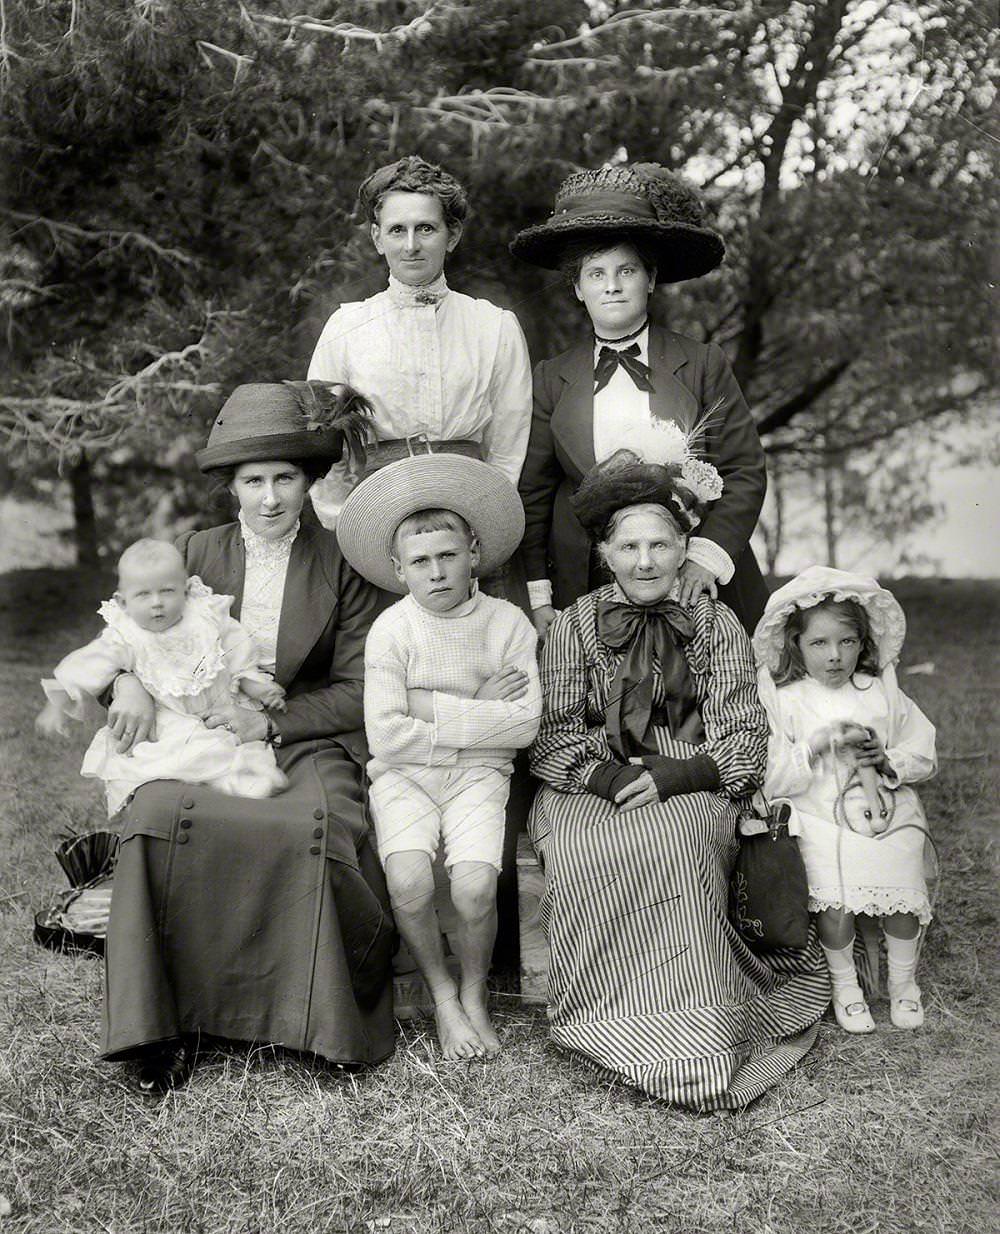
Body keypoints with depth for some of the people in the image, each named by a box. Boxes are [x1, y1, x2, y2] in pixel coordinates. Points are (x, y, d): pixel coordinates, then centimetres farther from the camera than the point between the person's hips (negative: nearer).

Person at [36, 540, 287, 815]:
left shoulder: (209, 619, -3)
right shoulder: (126, 638, -7)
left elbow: (240, 660, 6)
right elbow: (82, 670, -5)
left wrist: (258, 687, -4)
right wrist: (58, 705, -8)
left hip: (222, 712, 1)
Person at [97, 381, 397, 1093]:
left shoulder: (342, 566, 4)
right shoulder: (197, 554, 11)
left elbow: (357, 692, 1)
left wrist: (270, 722, -11)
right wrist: (130, 680, -5)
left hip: (309, 743, -2)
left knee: (316, 828, -36)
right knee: (157, 816, -31)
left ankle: (328, 1020, -13)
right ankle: (167, 1024, -19)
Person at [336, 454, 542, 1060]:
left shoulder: (508, 623, -1)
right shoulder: (390, 629, -4)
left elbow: (525, 724, -8)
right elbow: (386, 735, -11)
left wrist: (433, 706, -11)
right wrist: (479, 712, -8)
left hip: (478, 775, 0)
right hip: (404, 776, 0)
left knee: (475, 885, -25)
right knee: (409, 881, -27)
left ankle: (475, 992, 7)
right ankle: (442, 997, 1)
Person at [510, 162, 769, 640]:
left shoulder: (704, 365, 5)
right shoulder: (552, 379, 8)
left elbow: (745, 473, 2)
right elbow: (531, 493, 8)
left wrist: (705, 557, -11)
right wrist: (537, 596, 1)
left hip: (694, 588, 0)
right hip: (585, 591, 1)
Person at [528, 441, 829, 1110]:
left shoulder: (717, 624, 9)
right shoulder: (575, 624, 10)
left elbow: (744, 741, 3)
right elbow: (554, 739, 4)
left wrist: (672, 777, -14)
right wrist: (610, 776, -15)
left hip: (693, 796, 0)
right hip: (589, 796, 1)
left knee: (672, 840, -35)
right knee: (589, 851, -33)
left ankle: (703, 1023, -26)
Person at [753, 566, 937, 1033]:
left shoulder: (882, 691, 9)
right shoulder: (783, 700, 0)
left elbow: (923, 752, 13)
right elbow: (770, 780, -6)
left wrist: (891, 761, -8)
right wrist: (816, 745, -17)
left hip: (887, 814, 2)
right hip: (820, 819, -2)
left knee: (903, 894, -15)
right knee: (835, 901, -21)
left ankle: (902, 981, 12)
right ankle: (844, 984, 6)